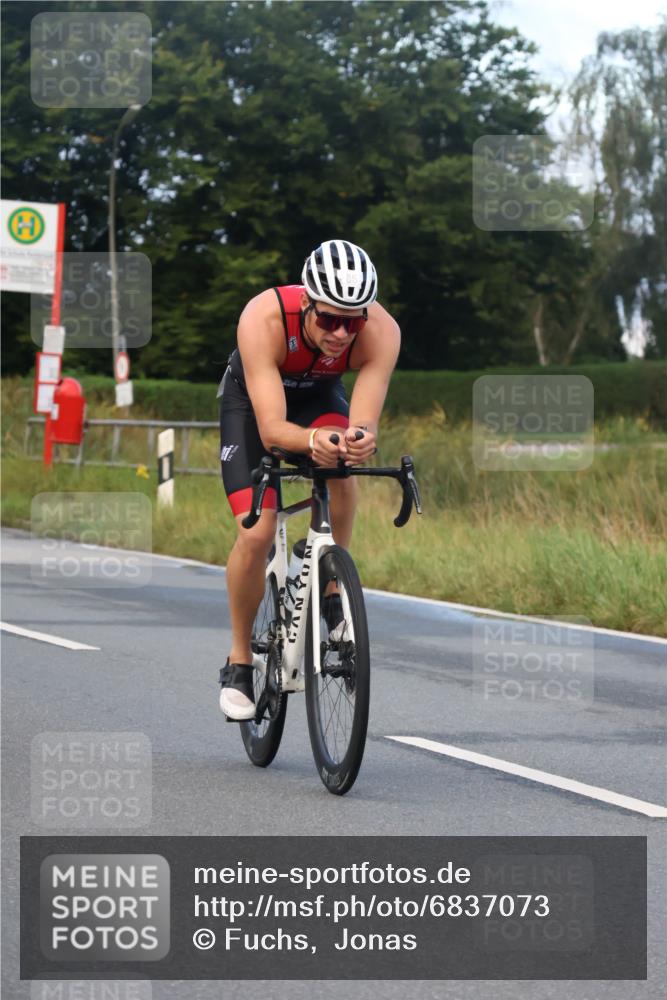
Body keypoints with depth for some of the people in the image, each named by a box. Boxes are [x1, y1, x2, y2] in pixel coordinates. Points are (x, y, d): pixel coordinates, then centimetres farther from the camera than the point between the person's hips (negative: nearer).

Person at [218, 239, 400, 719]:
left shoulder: (382, 332, -34)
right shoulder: (264, 319, -41)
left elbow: (364, 420, -40)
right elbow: (271, 428, -45)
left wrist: (361, 437, -64)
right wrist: (312, 440, -66)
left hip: (319, 395, 2)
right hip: (253, 398, -2)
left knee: (342, 469, -33)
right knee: (256, 534, -16)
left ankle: (332, 591, -12)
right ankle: (239, 661, 4)